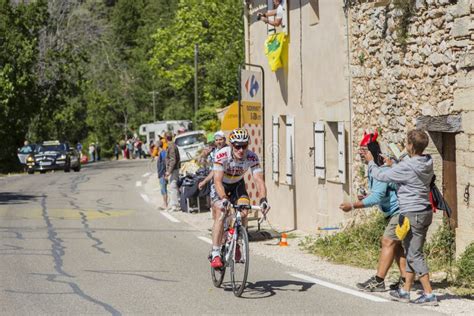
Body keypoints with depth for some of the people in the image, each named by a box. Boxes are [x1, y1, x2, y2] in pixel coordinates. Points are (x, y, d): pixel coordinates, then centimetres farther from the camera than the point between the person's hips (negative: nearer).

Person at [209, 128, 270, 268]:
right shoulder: (222, 155, -34)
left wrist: (263, 199, -49)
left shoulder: (252, 157, -27)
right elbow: (218, 180, -41)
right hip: (221, 185, -3)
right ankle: (215, 254, -22)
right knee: (220, 215, -22)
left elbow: (259, 179, -32)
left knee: (243, 214, -16)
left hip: (238, 184, 3)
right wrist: (223, 199, -57)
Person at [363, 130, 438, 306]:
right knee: (412, 253, 16)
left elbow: (380, 176, -9)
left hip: (412, 215, -9)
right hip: (425, 212, 9)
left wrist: (371, 162, 8)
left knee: (414, 255, -4)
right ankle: (405, 291, 23)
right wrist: (392, 165, 25)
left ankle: (429, 294, -6)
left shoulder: (406, 167, -20)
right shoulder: (427, 164, 5)